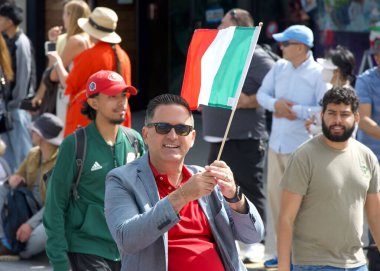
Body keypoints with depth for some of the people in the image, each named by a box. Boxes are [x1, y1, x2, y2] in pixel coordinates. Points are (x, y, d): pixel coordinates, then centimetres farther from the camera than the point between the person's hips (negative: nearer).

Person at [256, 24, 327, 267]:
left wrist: (296, 110, -17)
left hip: (301, 146, -6)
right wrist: (275, 103, -10)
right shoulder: (279, 67, 7)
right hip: (277, 143, 6)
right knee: (275, 193, 11)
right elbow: (262, 93, 10)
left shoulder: (317, 74, -12)